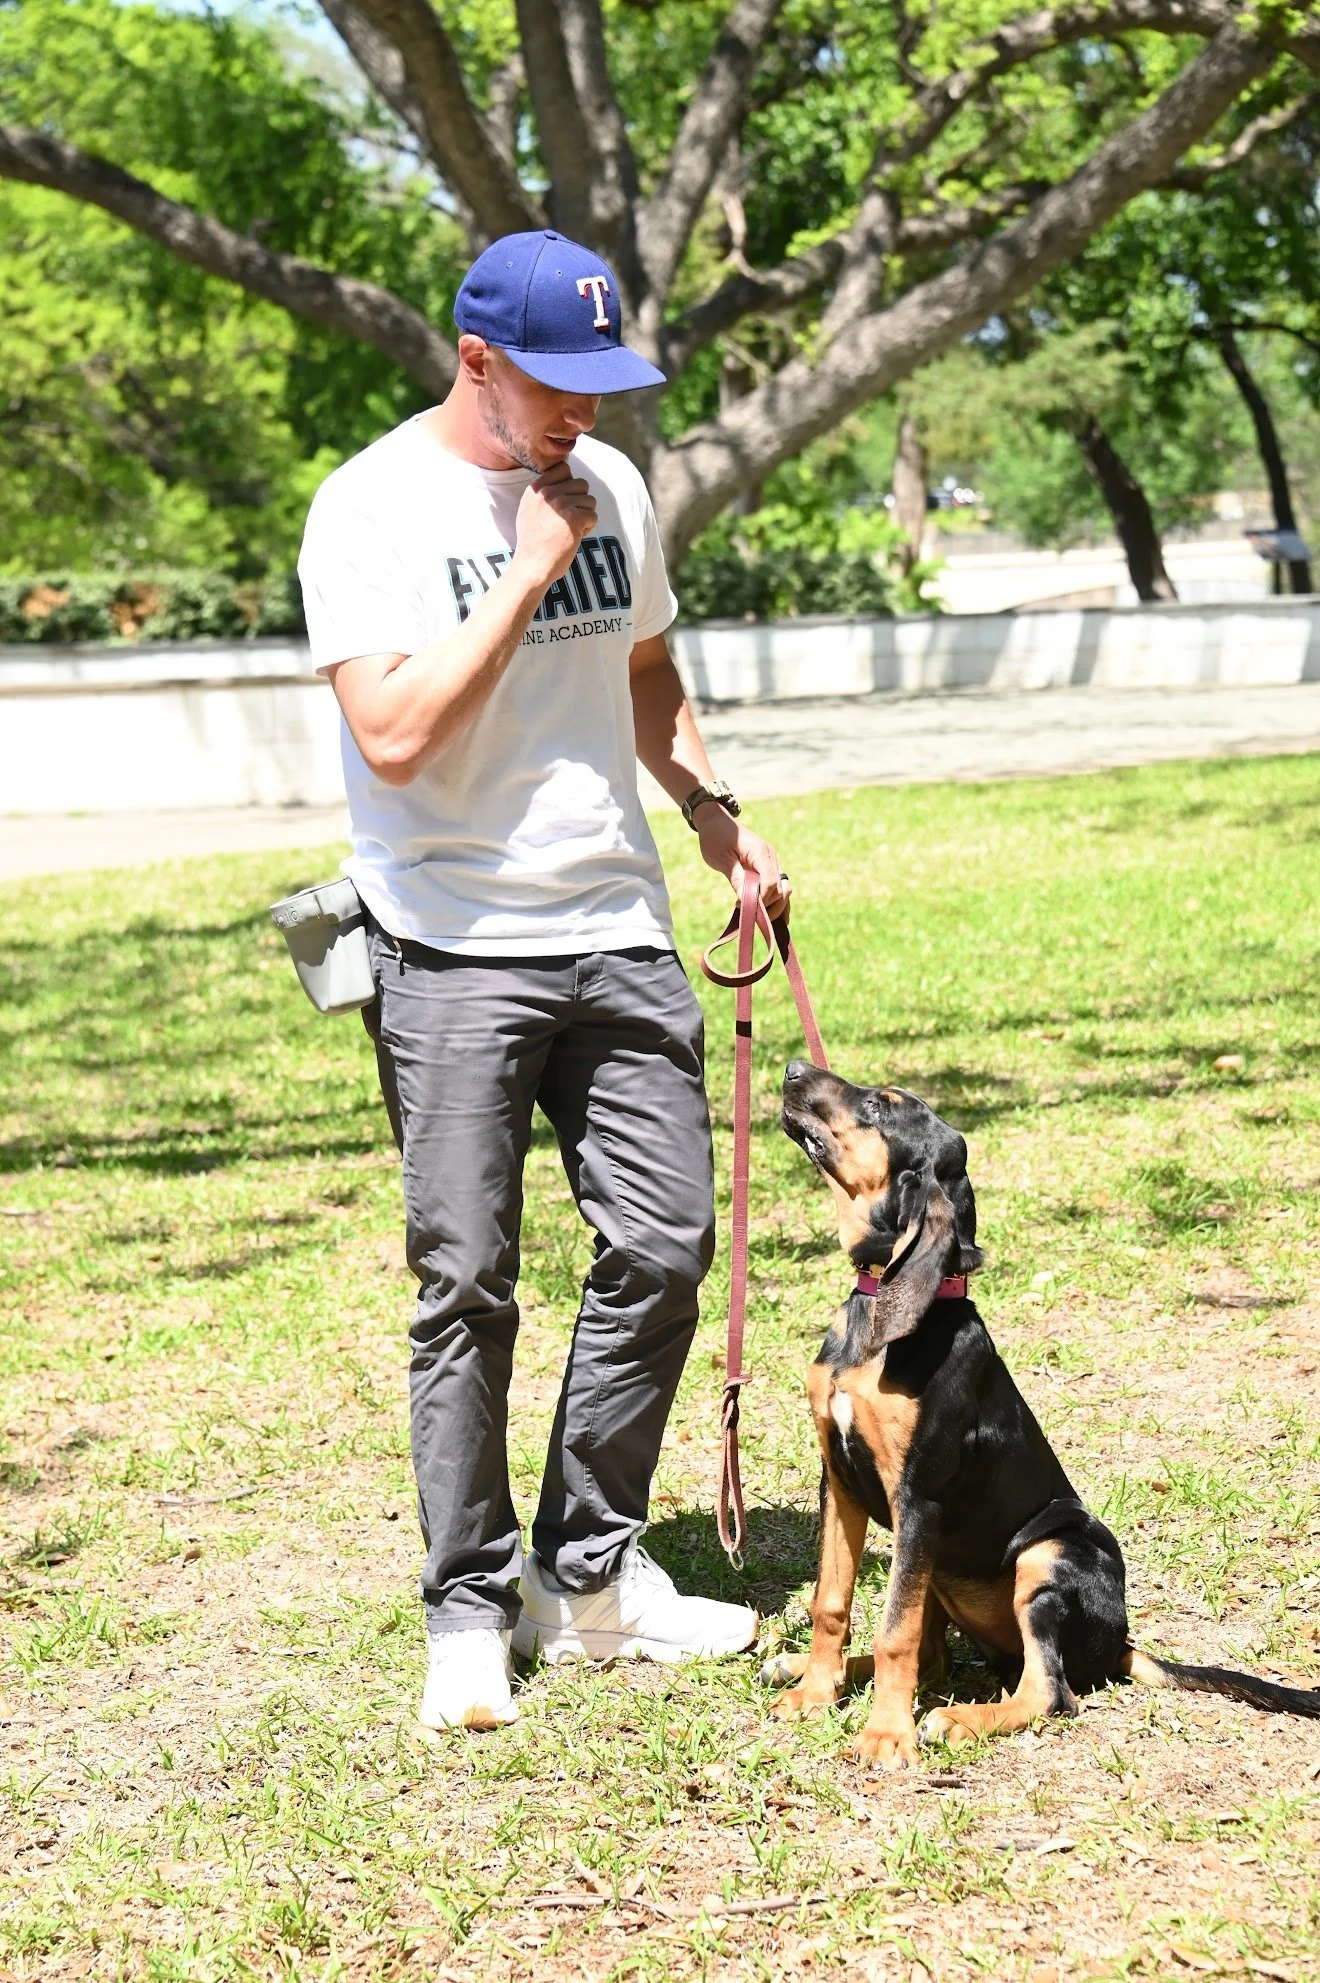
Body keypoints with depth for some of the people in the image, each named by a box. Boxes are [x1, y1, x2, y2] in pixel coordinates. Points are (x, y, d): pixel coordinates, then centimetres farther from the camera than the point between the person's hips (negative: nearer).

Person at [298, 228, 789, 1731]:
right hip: (454, 949, -5)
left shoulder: (609, 485, 10)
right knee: (467, 1283, -3)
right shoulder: (372, 508, -9)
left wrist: (711, 807, 13)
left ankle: (592, 1578, 16)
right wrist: (533, 570, -16)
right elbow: (395, 736, -20)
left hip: (618, 931, 6)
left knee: (664, 1246, 3)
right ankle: (471, 1612, 9)